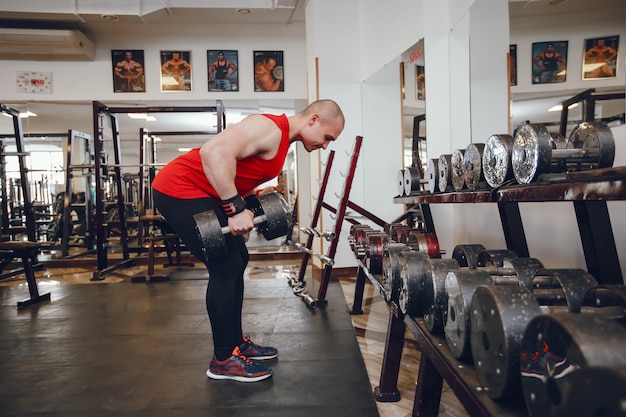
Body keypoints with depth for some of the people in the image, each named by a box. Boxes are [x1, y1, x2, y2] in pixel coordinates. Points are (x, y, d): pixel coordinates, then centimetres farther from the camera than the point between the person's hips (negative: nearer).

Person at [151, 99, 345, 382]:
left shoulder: (281, 137, 13)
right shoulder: (270, 129, -19)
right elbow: (215, 152, -32)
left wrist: (250, 205, 10)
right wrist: (236, 209, -29)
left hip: (198, 193, 10)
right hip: (179, 191, -10)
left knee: (236, 260, 11)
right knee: (226, 266, -10)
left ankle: (236, 343, 22)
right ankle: (224, 360, 3)